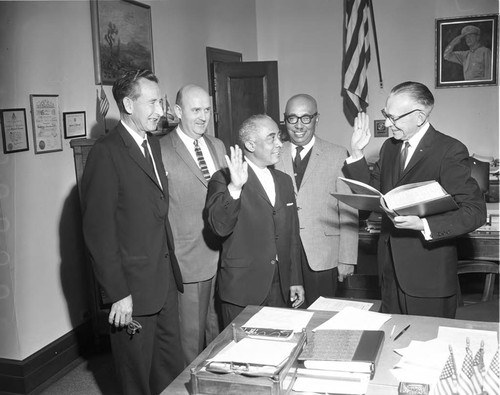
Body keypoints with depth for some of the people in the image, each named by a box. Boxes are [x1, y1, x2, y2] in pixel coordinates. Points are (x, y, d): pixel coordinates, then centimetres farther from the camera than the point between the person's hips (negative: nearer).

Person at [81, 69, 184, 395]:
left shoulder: (153, 143, 11)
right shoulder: (106, 152, -15)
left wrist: (171, 268, 8)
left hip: (165, 280, 7)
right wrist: (117, 294, -17)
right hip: (133, 285, -7)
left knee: (173, 368, 18)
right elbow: (98, 229, -17)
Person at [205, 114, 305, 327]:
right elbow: (220, 227, -21)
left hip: (281, 288, 6)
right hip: (242, 288, -5)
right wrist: (234, 188, -34)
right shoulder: (224, 179, -8)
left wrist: (295, 280, 13)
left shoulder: (284, 181, 13)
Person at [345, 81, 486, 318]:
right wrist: (356, 154, 1)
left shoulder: (450, 151, -13)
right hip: (391, 271, 6)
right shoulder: (389, 147, 10)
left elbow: (475, 212, -17)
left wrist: (423, 225, -28)